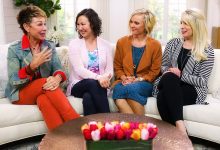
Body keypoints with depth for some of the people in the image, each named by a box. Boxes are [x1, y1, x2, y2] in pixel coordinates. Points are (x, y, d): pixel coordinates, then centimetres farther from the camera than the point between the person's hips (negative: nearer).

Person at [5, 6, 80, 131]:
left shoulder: (50, 46, 4)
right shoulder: (14, 49, -7)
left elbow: (58, 68, -7)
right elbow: (13, 81, -13)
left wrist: (57, 78, -33)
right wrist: (33, 65, -29)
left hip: (43, 91, 3)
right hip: (20, 94, -2)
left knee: (44, 100, -34)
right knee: (44, 82, -33)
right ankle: (78, 124, -36)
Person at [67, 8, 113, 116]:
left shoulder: (106, 45, 9)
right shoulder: (74, 44, 2)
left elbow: (109, 69, 3)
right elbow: (79, 70, -11)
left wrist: (105, 79, -22)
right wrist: (98, 77, -28)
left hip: (98, 86, 1)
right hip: (79, 86, 0)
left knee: (88, 97, -35)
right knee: (92, 83, -36)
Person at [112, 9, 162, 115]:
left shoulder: (155, 45, 3)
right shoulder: (121, 42, 10)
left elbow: (155, 72, 3)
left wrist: (139, 80, -10)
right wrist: (124, 78, -5)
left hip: (145, 83, -2)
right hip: (124, 82, 2)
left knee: (131, 88, -36)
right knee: (117, 89, -34)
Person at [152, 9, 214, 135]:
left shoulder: (207, 51, -2)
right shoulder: (173, 43, 11)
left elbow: (202, 81, -6)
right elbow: (163, 66, 16)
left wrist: (181, 75, -17)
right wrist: (168, 72, -7)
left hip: (193, 90, -4)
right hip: (169, 86, 4)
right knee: (168, 78, -34)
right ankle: (180, 127, -36)